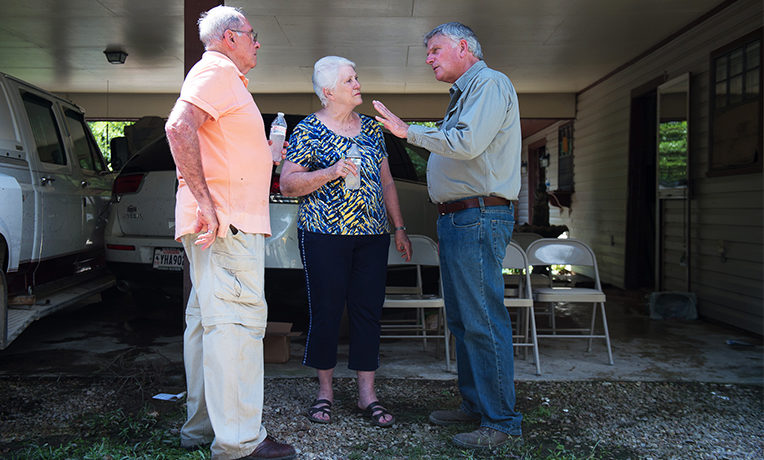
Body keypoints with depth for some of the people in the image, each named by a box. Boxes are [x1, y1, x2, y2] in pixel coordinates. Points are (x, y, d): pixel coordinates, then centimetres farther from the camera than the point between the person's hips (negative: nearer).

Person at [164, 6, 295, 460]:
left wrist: (266, 154, 28)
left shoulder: (226, 78, 26)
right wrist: (205, 199, -26)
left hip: (224, 221, 11)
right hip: (228, 220, -11)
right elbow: (179, 127, -23)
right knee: (237, 320, -10)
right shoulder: (217, 71, -6)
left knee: (208, 320, 12)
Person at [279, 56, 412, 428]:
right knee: (326, 311, 1)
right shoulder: (308, 131, -1)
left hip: (372, 234, 5)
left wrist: (399, 228, 13)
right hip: (325, 235, -4)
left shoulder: (370, 127, 15)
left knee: (368, 310, 5)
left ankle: (367, 393, 15)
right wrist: (330, 173, -19)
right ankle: (325, 389, 19)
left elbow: (386, 181, 18)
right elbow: (287, 183, -5)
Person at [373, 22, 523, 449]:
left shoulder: (491, 83, -6)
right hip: (457, 219, 10)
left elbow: (467, 143, -20)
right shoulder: (465, 93, 25)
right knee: (462, 319, 13)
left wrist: (409, 131, -12)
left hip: (479, 218, -10)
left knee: (484, 321, -8)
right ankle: (475, 404, 24)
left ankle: (501, 421, 1)